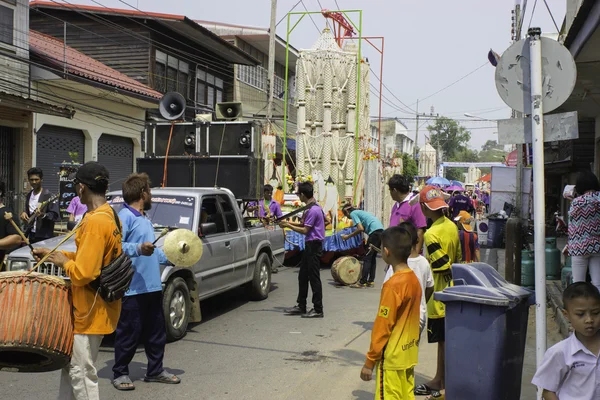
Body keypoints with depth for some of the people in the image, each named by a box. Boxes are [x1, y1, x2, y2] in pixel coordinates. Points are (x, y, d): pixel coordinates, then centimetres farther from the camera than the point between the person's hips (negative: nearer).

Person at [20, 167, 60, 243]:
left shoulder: (48, 196, -11)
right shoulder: (29, 195, 12)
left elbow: (56, 216, -15)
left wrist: (43, 215, -30)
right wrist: (24, 213, 3)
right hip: (31, 235, 7)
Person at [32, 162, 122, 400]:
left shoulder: (94, 222, -23)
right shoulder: (110, 215, 7)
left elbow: (82, 273, -26)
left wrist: (64, 262, -7)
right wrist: (55, 254, 15)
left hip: (90, 310, -10)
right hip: (96, 306, 10)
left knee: (81, 373, 0)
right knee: (71, 364, 21)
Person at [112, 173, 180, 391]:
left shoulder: (145, 219, 19)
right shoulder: (125, 217, -12)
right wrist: (138, 249, -34)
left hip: (153, 287, 9)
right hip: (132, 289, -9)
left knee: (156, 333, 15)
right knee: (129, 334, 2)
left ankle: (155, 370, 28)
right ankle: (120, 373, 18)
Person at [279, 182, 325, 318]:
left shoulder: (313, 210, -19)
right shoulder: (313, 207, 12)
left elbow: (305, 230, -18)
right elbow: (305, 224, 20)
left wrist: (289, 226, -9)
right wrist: (289, 223, 13)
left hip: (314, 246, -10)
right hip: (310, 245, 10)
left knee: (314, 278, -5)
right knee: (303, 276, 15)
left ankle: (318, 310, 0)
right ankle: (301, 306, 23)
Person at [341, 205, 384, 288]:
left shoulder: (353, 213, 2)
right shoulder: (360, 212, 28)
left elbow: (360, 228, -10)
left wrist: (348, 236, -3)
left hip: (374, 231, -9)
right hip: (381, 230, 9)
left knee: (367, 258, -5)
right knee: (373, 257, 15)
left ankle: (362, 282, -5)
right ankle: (371, 281, 17)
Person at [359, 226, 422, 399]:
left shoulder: (393, 285, -19)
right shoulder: (414, 280, 5)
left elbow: (383, 326, -18)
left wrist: (369, 361, -11)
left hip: (392, 358, -8)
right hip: (408, 355, 8)